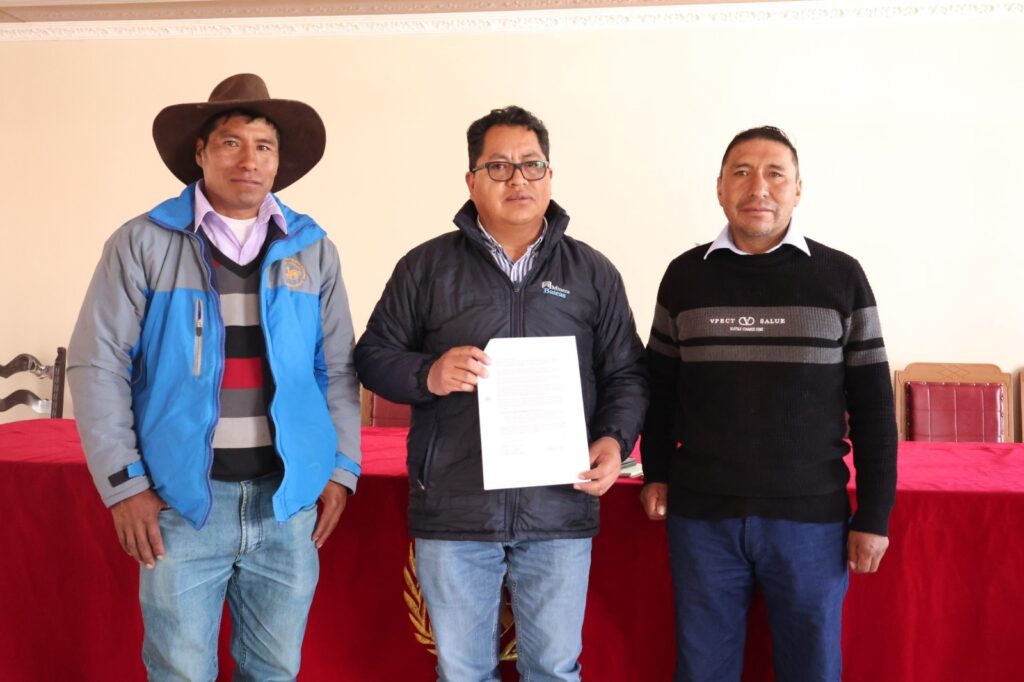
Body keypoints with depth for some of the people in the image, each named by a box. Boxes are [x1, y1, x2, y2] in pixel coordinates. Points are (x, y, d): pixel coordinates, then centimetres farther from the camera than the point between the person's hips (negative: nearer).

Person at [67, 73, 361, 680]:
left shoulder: (312, 249, 7)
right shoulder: (143, 243, -1)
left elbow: (338, 369, 10)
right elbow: (98, 365, -2)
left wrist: (342, 469, 4)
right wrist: (123, 483, -6)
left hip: (289, 499, 2)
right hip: (182, 500, -2)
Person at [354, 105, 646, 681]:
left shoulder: (593, 272, 8)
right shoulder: (426, 266, 5)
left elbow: (627, 374, 9)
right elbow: (374, 357, 5)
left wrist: (615, 440, -8)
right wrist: (429, 375, -15)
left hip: (560, 510, 1)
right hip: (453, 510, 0)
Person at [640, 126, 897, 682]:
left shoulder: (841, 277, -1)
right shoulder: (684, 276, 4)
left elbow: (872, 404, 0)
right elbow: (660, 386, 12)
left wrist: (875, 513, -3)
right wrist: (655, 473, 6)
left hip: (811, 515, -1)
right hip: (701, 513, 1)